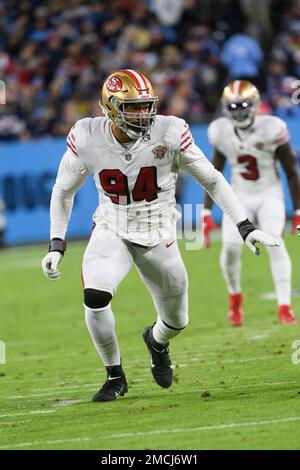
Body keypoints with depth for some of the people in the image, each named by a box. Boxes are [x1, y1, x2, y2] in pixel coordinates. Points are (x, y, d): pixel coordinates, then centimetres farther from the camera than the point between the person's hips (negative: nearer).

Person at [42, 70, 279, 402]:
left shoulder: (169, 134, -20)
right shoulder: (87, 138, -17)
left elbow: (212, 180, -7)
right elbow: (63, 190, 1)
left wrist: (246, 227, -10)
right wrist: (56, 245, -4)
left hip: (158, 238, 1)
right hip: (111, 233, -1)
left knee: (176, 322, 11)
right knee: (95, 297, -27)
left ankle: (157, 341, 52)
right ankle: (115, 377, -3)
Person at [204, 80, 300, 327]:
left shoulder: (271, 129, -17)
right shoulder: (222, 132, -6)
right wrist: (207, 212, 3)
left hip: (269, 195, -2)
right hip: (240, 197, 3)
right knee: (230, 246, -16)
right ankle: (235, 297, 10)